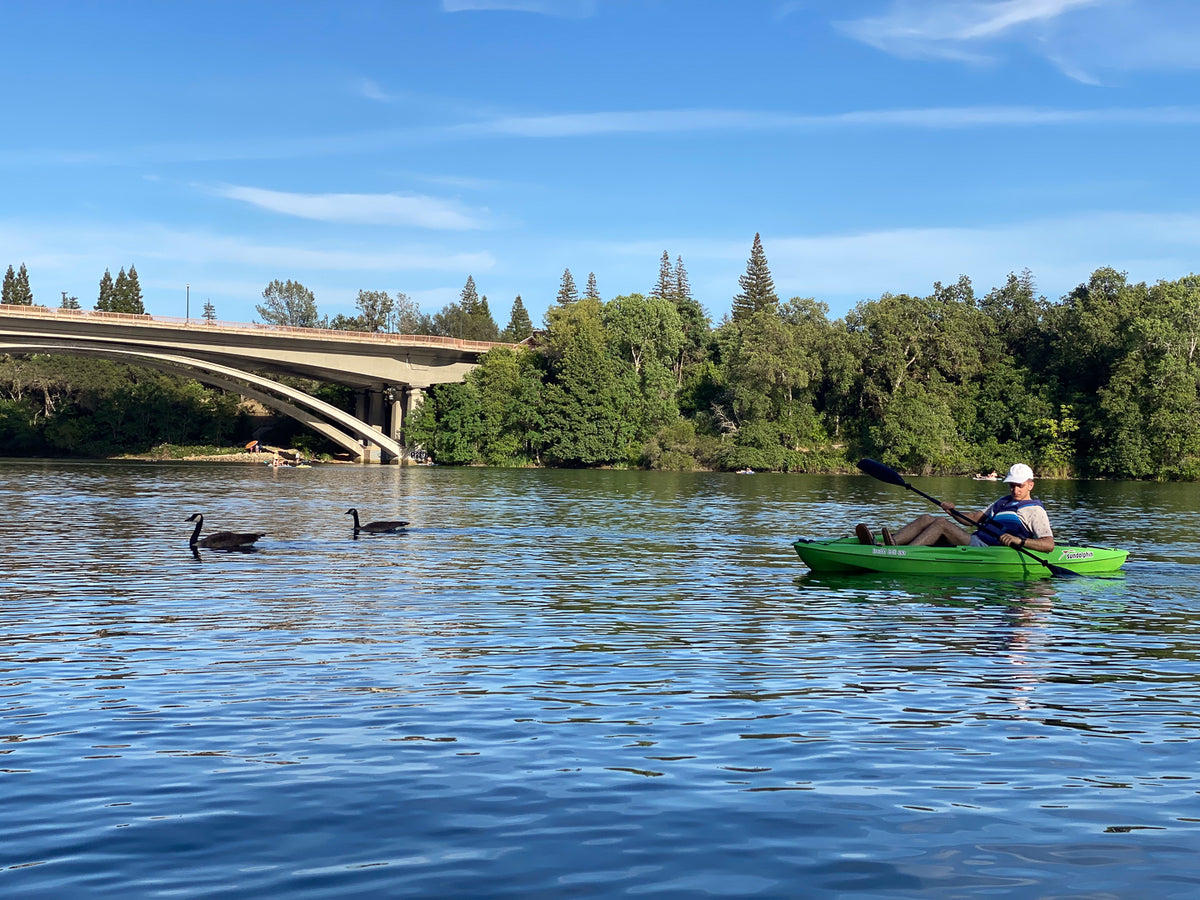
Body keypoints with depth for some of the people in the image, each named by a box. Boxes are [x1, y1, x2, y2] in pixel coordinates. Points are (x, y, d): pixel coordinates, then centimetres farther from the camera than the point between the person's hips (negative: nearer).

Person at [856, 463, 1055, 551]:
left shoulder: (1035, 511, 2)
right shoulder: (1003, 502, 27)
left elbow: (1049, 544, -10)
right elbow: (978, 517, 29)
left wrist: (1019, 541, -24)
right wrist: (955, 512, 10)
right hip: (975, 541, 9)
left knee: (940, 523, -24)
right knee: (926, 519, -6)